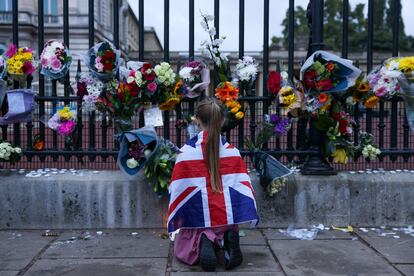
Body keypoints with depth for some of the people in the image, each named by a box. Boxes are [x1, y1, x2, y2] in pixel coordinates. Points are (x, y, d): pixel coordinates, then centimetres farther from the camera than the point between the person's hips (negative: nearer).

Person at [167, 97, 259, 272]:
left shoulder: (187, 151, -10)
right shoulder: (232, 151, -2)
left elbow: (178, 188, -5)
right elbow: (242, 184, 0)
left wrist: (174, 220, 7)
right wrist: (248, 215, 10)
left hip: (197, 218, -2)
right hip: (227, 217, 2)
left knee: (182, 251, 22)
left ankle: (202, 243, -14)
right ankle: (227, 241, -6)